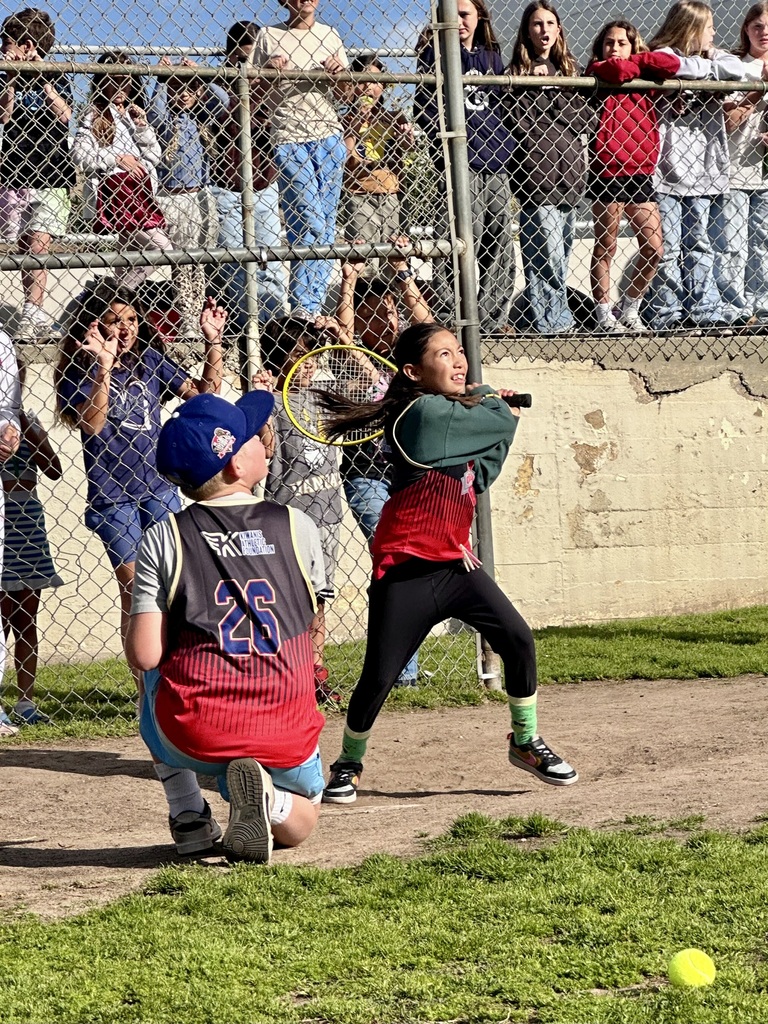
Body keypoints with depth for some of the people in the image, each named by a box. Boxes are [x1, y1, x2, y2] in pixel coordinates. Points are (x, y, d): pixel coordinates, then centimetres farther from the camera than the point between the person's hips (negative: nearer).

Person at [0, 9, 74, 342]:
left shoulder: (56, 78, 7)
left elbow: (64, 115, -8)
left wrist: (41, 77, -11)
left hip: (51, 178, -2)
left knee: (37, 247, -12)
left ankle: (31, 315, -15)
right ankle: (36, 315, 3)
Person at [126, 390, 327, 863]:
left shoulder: (164, 538, -3)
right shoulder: (298, 527, 2)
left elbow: (144, 656, -8)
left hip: (191, 737, 0)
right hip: (285, 737, 0)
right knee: (301, 817, 31)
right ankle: (270, 801, -7)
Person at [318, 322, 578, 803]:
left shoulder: (457, 416, 14)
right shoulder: (424, 411, -15)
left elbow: (480, 478, 13)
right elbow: (503, 419, -7)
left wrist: (491, 406, 10)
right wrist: (491, 400, 16)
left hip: (455, 563, 8)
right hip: (406, 572, -8)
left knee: (518, 637, -5)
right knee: (378, 678, -4)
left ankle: (526, 742, 12)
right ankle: (349, 764, 19)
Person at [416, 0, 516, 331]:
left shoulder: (491, 56, 18)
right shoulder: (436, 53, 2)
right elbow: (425, 108, -3)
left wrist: (505, 142, 9)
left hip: (494, 158, 6)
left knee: (501, 241, 7)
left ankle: (493, 318, 15)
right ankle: (447, 319, -10)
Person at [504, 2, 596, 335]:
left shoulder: (569, 69, 19)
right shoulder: (519, 73, 4)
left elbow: (587, 118, 9)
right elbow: (520, 124, -7)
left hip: (569, 173, 5)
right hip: (537, 175, -5)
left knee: (559, 257, 7)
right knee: (548, 257, -11)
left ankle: (555, 320, 12)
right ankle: (551, 323, -5)